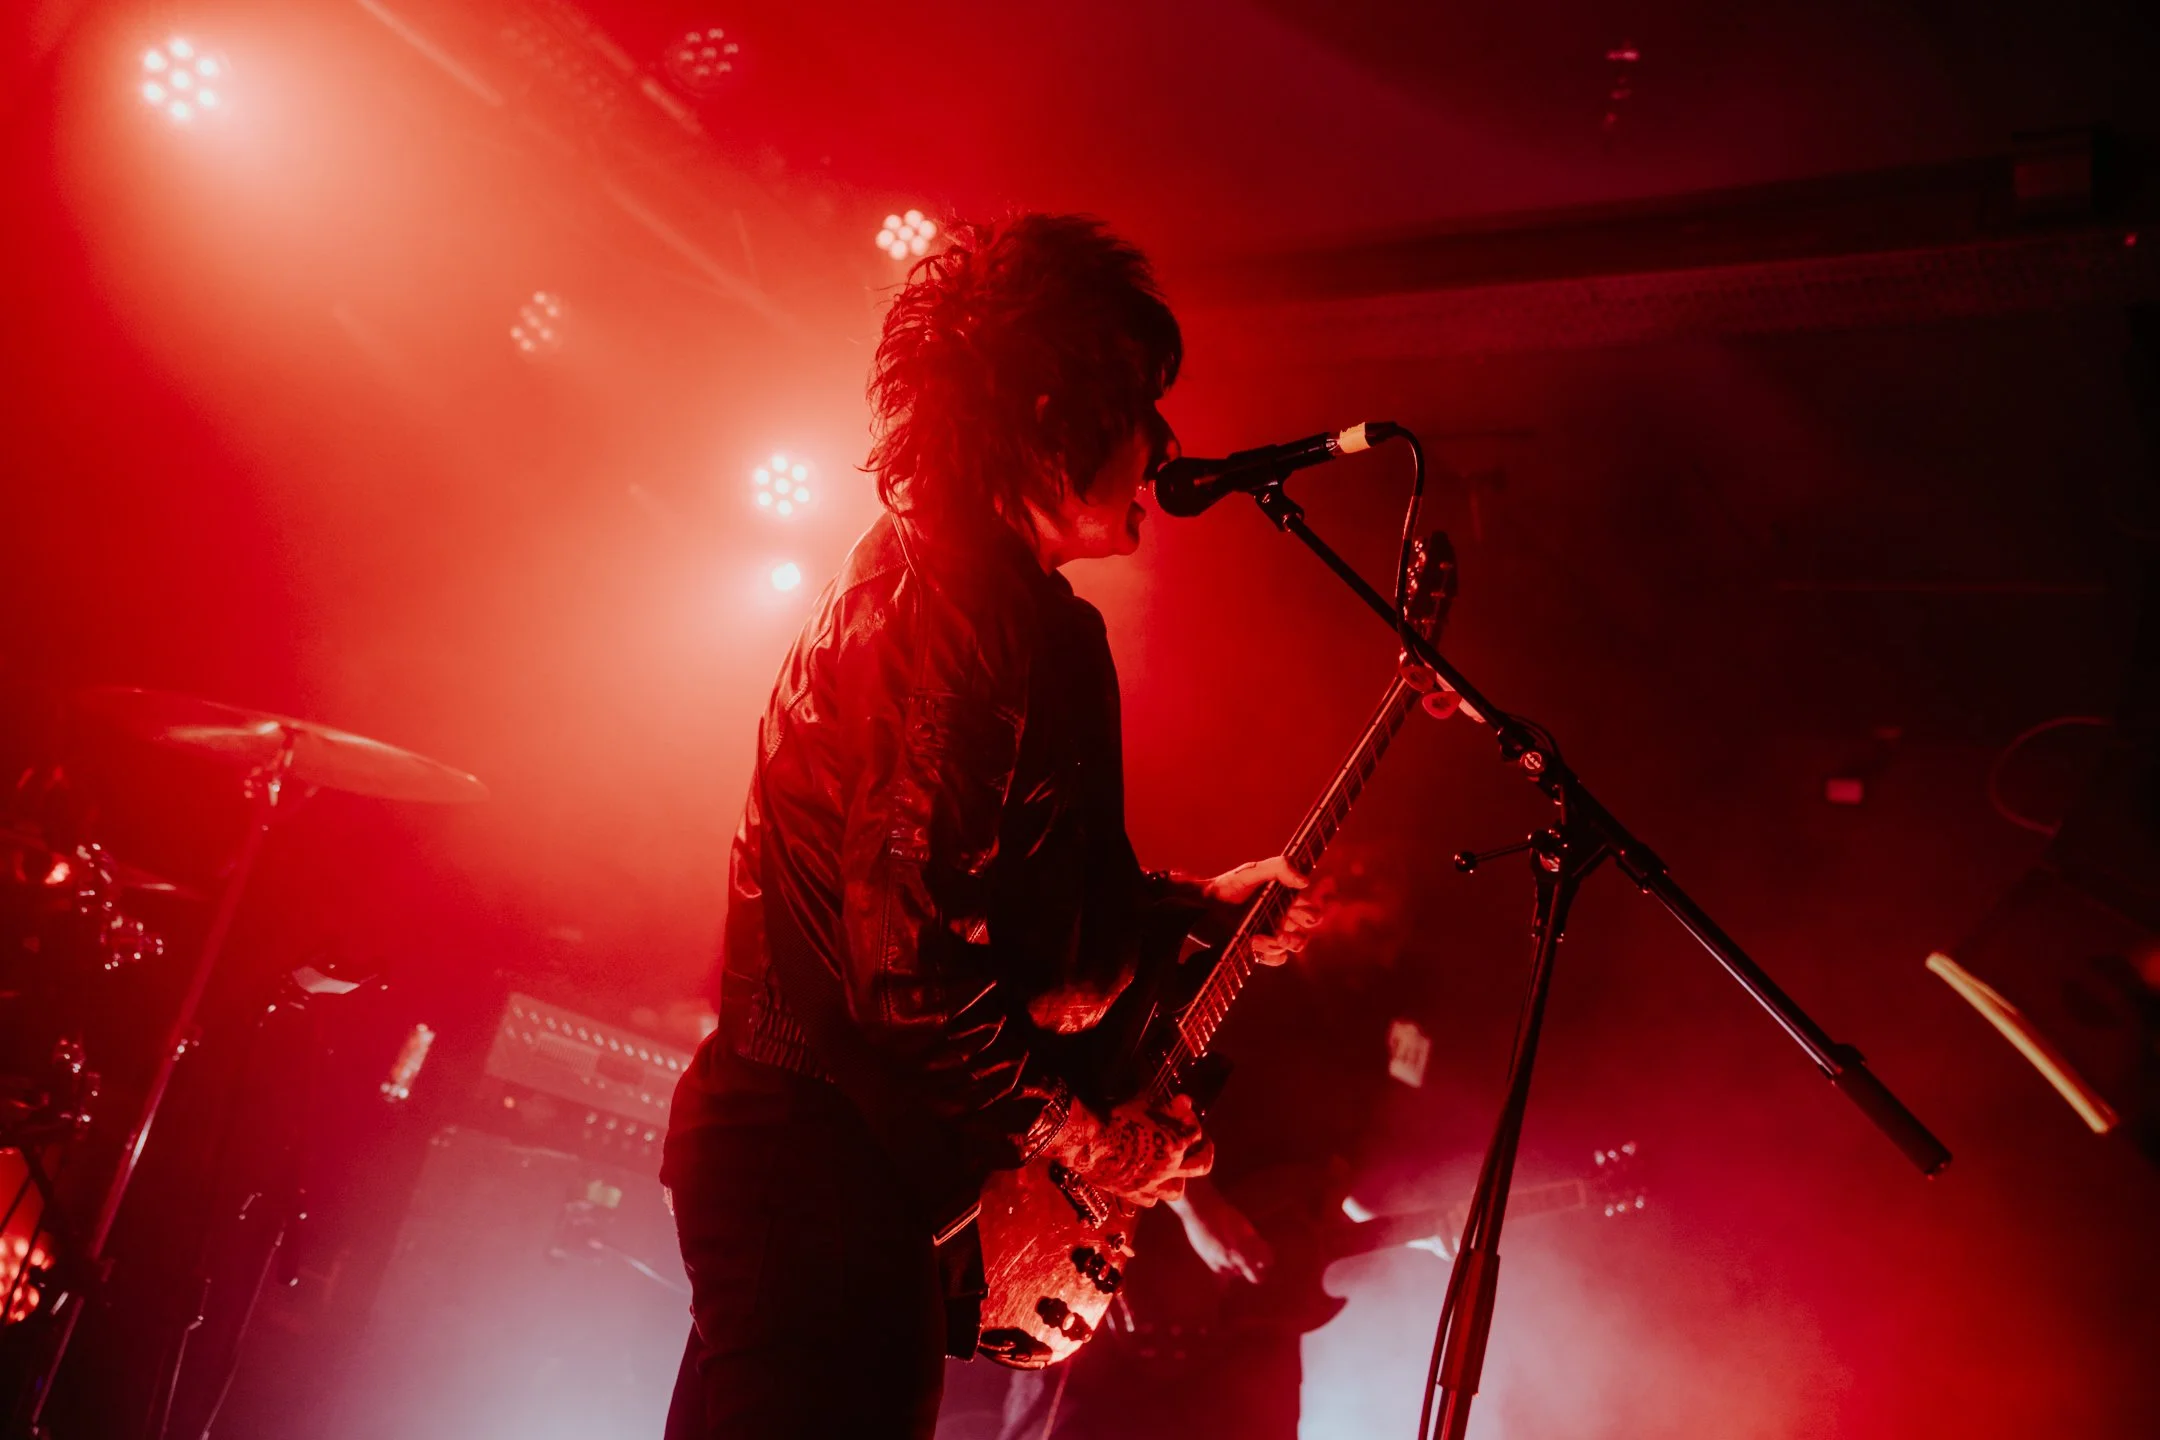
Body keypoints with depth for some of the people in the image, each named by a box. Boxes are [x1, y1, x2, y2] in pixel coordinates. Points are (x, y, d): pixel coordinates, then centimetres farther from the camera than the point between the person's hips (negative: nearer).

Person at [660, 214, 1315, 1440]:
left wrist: (1207, 906, 18)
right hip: (823, 1166, -11)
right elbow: (911, 964, -24)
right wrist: (1079, 1132, -11)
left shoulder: (987, 594, 15)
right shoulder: (960, 608, -18)